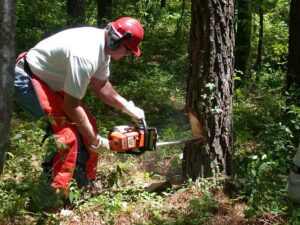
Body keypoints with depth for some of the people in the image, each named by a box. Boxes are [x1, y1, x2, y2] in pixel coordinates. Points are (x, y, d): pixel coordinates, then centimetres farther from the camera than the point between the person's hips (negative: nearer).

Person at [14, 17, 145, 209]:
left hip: (49, 80, 10)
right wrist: (95, 141, -16)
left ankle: (86, 184, 21)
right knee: (68, 134, -19)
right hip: (26, 81, -10)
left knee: (86, 125, 9)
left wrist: (128, 107, 7)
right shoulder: (86, 55, -33)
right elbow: (71, 106, -26)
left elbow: (100, 85, 13)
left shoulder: (103, 44, -3)